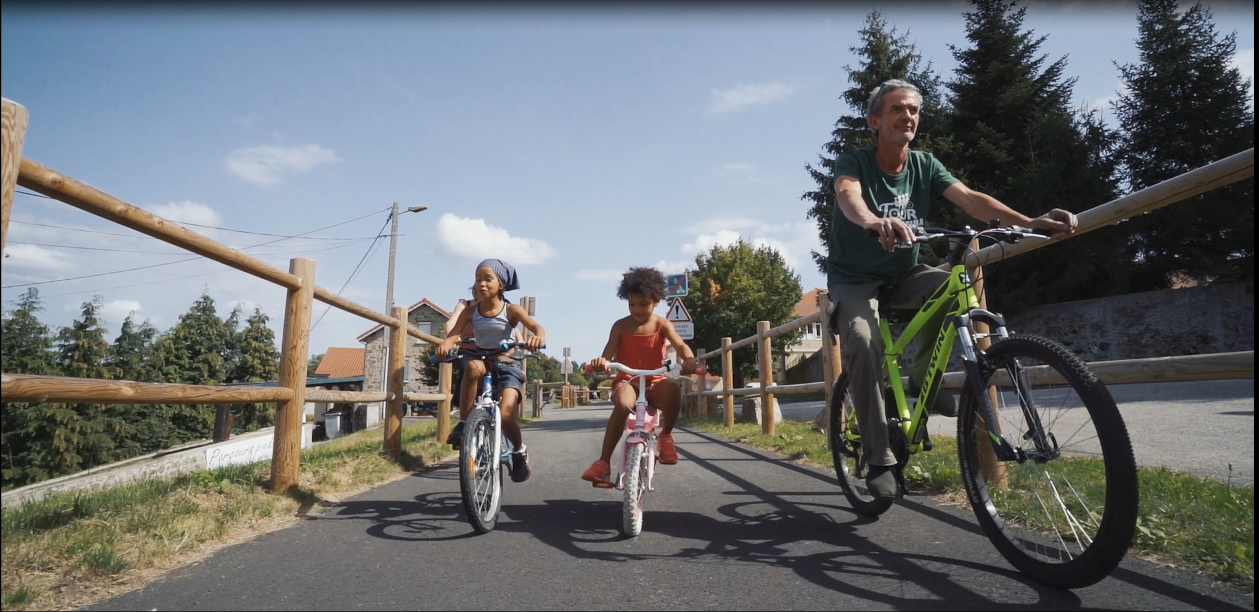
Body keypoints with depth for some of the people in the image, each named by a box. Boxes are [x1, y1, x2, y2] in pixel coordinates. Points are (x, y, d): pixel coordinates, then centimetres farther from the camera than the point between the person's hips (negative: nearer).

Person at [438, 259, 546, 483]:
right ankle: (463, 423, -22)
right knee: (472, 365, -36)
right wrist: (444, 345, -35)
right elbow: (453, 333, -11)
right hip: (484, 365, 2)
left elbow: (537, 326, -19)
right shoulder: (470, 312, 2)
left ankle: (519, 451, 10)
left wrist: (538, 337, -43)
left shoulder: (511, 310, -5)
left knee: (505, 416, -24)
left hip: (507, 367, -2)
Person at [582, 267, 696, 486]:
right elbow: (608, 354, -9)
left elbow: (680, 345, -14)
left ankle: (666, 436, -8)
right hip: (626, 381, -1)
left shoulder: (662, 325, 2)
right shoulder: (621, 326, 1)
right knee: (623, 404, -38)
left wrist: (689, 359, -39)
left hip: (654, 381, 1)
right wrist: (600, 362, -35)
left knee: (673, 390, -36)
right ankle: (603, 462, -31)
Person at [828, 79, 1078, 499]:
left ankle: (922, 378, -4)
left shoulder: (925, 166, -2)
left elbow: (970, 198, -16)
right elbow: (848, 195, -38)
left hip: (903, 275, 4)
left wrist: (1029, 221, -34)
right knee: (864, 344, -32)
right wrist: (875, 222, -62)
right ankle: (880, 460, -21)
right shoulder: (853, 163, -15)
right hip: (854, 279, -4)